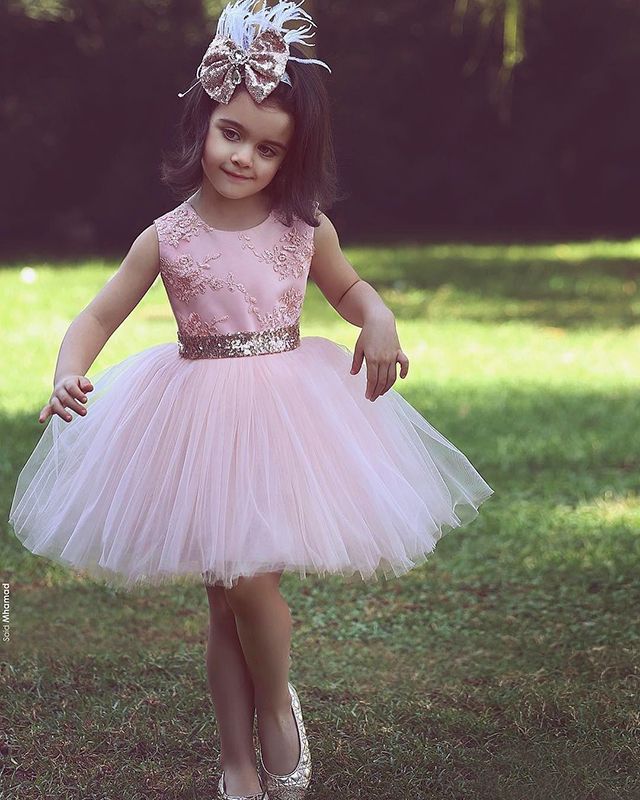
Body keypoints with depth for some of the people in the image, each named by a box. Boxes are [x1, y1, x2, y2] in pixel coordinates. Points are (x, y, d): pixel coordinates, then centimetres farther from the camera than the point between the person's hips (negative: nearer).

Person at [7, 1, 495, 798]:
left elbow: (351, 289, 16)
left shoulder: (305, 227, -2)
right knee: (224, 594, 6)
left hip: (286, 413, 0)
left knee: (249, 578, -9)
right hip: (199, 422, 0)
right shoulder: (166, 238, -5)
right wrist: (68, 375, -21)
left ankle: (278, 704, 22)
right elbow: (97, 319, -1)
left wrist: (380, 321, -6)